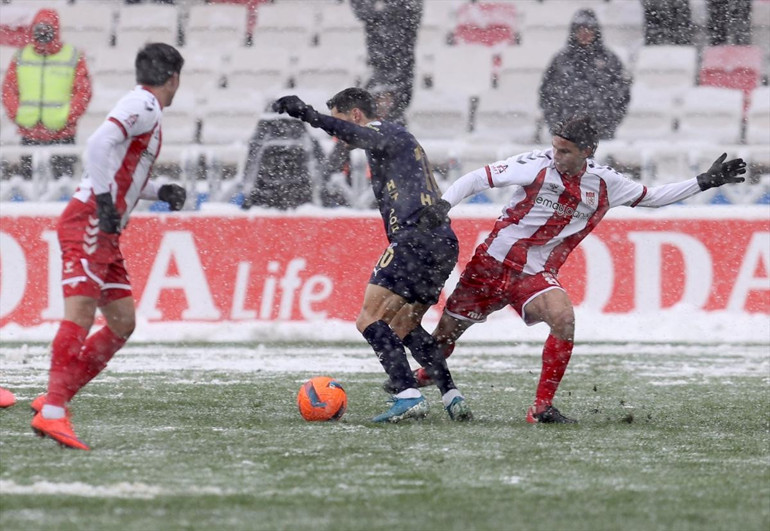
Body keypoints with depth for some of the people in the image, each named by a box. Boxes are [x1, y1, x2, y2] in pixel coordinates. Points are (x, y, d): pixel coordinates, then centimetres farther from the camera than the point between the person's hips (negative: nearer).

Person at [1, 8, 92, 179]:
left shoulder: (74, 57, 1)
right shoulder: (21, 57, 9)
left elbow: (83, 92, -1)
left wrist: (67, 117, -9)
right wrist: (17, 114, -3)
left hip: (62, 134, -3)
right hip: (28, 132, 3)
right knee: (28, 177, 6)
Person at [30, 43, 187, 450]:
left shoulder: (143, 108, 22)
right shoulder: (144, 105, -8)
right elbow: (99, 144, -24)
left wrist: (160, 192, 16)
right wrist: (105, 202, -26)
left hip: (105, 232, 10)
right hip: (89, 223, -10)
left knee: (123, 323, 9)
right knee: (81, 313, -18)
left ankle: (53, 400, 7)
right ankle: (53, 412, -27)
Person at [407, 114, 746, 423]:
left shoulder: (603, 184, -1)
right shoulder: (536, 165, -11)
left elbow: (652, 197, 13)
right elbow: (478, 179, -6)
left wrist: (705, 182, 7)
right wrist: (443, 204, -21)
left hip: (536, 275, 1)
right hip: (492, 261, -1)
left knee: (563, 319, -27)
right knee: (448, 329, 5)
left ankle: (542, 408, -18)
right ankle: (422, 378, 38)